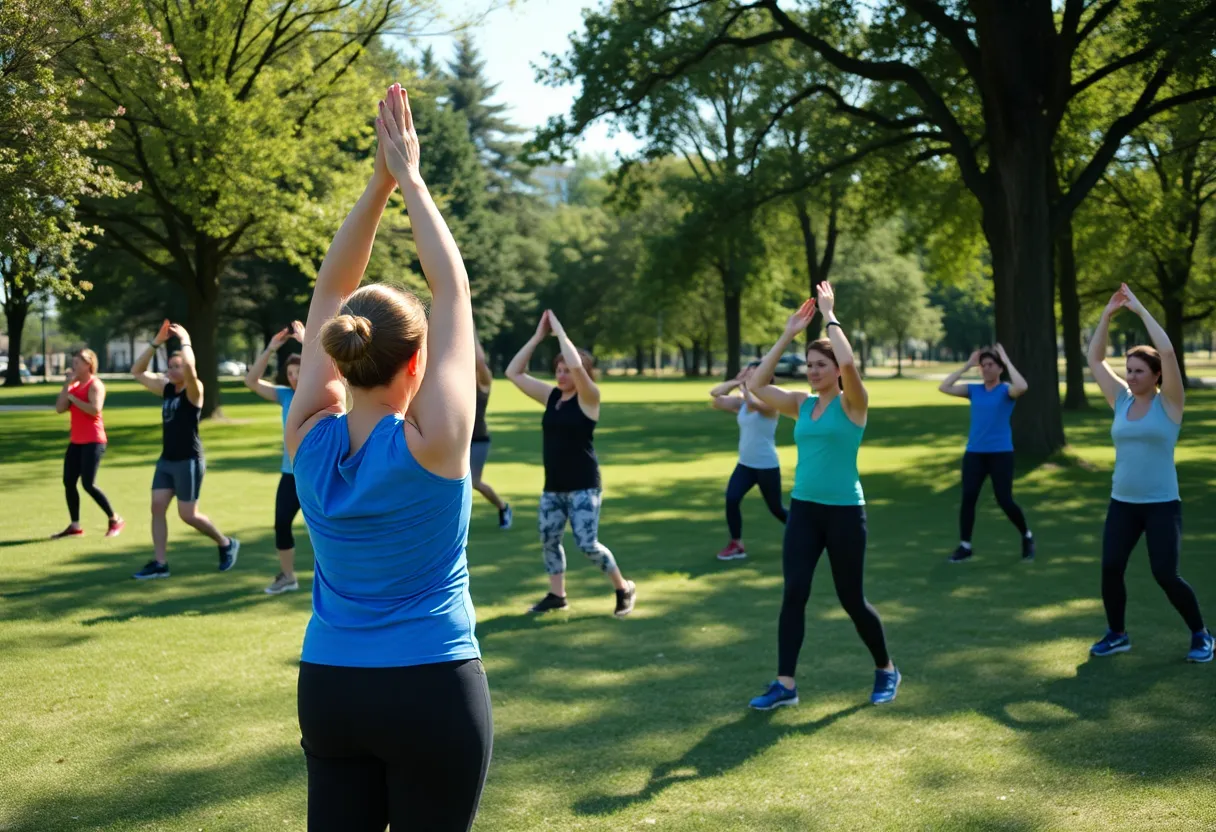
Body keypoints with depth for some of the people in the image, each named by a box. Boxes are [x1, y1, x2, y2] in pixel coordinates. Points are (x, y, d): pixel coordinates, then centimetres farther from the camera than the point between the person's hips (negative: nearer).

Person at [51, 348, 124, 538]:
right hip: (76, 441, 9)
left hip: (93, 442, -9)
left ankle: (115, 520, -2)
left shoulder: (95, 385, -10)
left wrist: (72, 397, -18)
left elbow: (95, 409, -26)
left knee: (88, 484, -13)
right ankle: (75, 526, 14)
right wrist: (67, 385, -3)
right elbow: (59, 408, 4)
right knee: (68, 482, 6)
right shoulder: (75, 385, 14)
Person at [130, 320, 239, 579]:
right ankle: (159, 564, 4)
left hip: (188, 461, -7)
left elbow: (190, 368, -32)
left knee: (188, 515, -4)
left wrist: (185, 342, -17)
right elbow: (137, 372, 11)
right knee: (157, 507, 0)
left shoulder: (193, 390, -11)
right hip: (166, 460, 7)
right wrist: (156, 343, 4)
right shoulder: (166, 389, 9)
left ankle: (226, 544, 17)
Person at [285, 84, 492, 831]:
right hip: (432, 692, -5)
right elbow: (453, 291, -11)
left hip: (328, 690, 5)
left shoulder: (311, 438, -5)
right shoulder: (432, 443, -17)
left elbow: (332, 293, 1)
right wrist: (410, 180, -4)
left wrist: (379, 183, -1)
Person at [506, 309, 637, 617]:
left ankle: (624, 588, 10)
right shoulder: (551, 396, 8)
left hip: (584, 486, -7)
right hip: (553, 486, 7)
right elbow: (514, 372, 5)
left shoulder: (589, 397, -9)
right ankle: (557, 594, 26)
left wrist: (559, 331, -17)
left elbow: (577, 365, -29)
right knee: (548, 540, 10)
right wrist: (538, 336, 0)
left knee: (587, 544, -9)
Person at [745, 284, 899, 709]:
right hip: (803, 509, 5)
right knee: (793, 593, -5)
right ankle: (785, 684, -1)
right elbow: (757, 383, 2)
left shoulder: (852, 403, -7)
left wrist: (830, 316, -16)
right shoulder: (801, 404, 9)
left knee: (851, 598, 5)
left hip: (844, 511, -5)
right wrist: (788, 335, 1)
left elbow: (848, 362, -27)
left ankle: (886, 669, 27)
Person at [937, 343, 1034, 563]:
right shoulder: (974, 390, 8)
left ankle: (1027, 536, 22)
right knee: (968, 497, -5)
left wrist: (1007, 360, -17)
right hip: (974, 452, 4)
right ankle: (965, 546, 6)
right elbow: (943, 387, 1)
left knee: (1005, 501, -4)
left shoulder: (1006, 390, -4)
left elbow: (1022, 387, -27)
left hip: (1001, 453, -4)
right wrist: (967, 365, 1)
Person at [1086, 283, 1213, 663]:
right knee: (1110, 567, -7)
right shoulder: (1121, 400, 7)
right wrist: (1108, 313, 0)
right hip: (1122, 503, 4)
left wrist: (1140, 309, -14)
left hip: (1162, 505, -4)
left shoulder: (1169, 403, -6)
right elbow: (1094, 359, 8)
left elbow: (1168, 352, -19)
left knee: (1166, 576, -9)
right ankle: (1117, 634, 13)